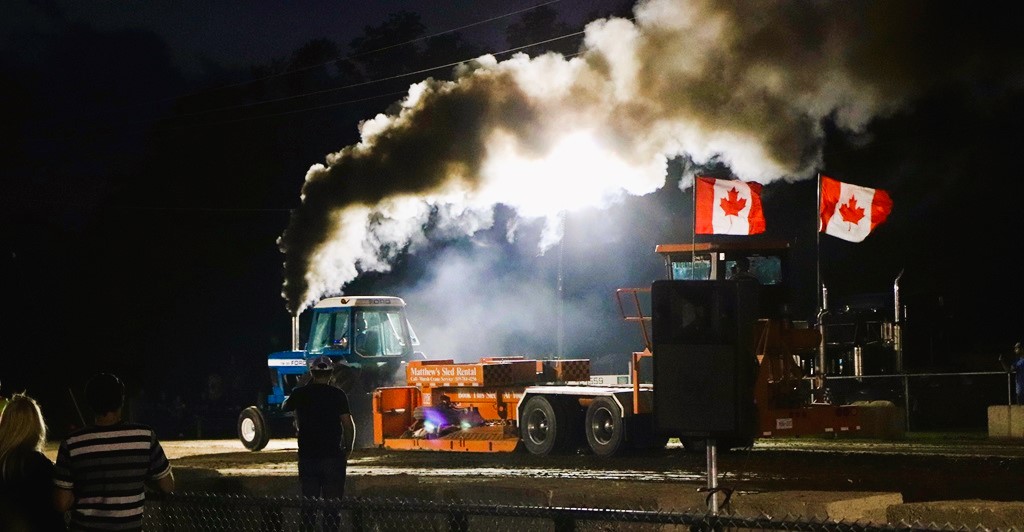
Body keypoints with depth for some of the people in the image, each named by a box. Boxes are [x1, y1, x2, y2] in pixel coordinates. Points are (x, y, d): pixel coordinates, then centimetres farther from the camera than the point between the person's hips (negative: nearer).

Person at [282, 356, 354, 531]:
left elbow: (285, 408, 23)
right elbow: (348, 424, -9)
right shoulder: (338, 395, -5)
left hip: (307, 457, 2)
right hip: (333, 456, -2)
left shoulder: (300, 393, 2)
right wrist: (347, 450, 4)